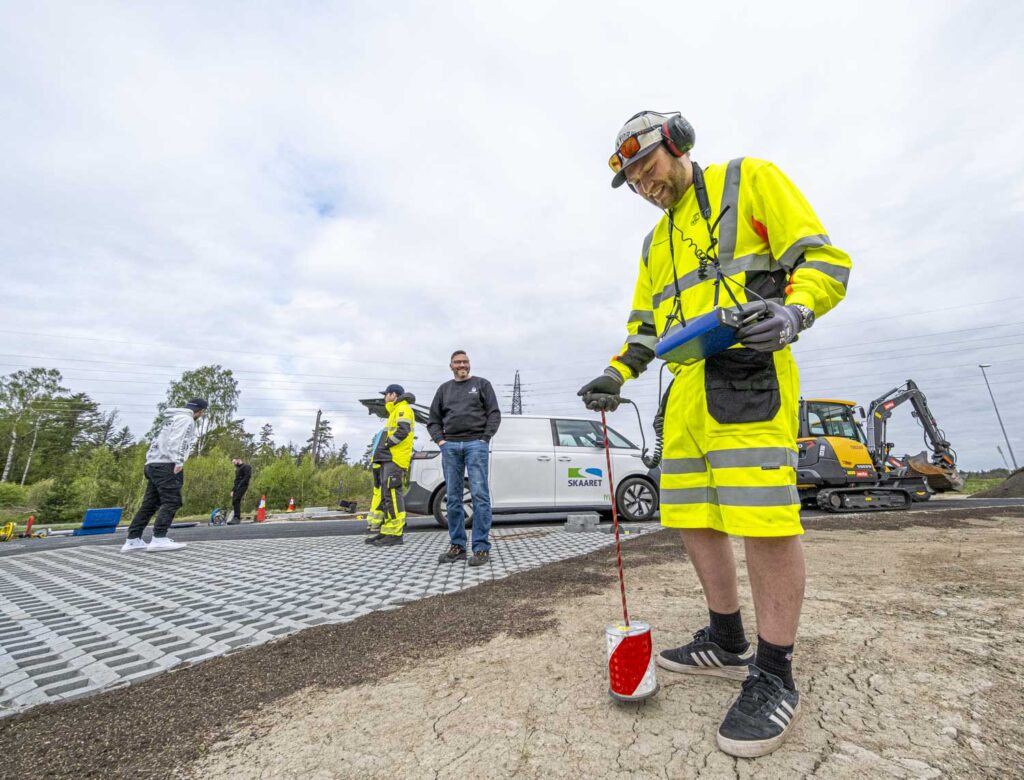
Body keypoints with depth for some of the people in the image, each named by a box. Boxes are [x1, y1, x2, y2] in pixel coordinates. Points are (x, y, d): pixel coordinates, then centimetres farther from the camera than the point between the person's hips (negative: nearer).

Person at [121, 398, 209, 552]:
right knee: (171, 501, -12)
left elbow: (168, 441, 18)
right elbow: (175, 441, -17)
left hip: (153, 464, 10)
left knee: (150, 504, 9)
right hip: (166, 465, -10)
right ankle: (159, 539, -18)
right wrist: (178, 462, -22)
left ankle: (133, 540, 9)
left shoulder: (175, 418, 26)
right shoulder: (185, 419, -3)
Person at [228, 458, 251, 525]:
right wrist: (232, 490, 20)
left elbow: (248, 476, -14)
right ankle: (237, 517, 5)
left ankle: (237, 518, -25)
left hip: (242, 486, -9)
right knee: (234, 502, 2)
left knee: (236, 500, -21)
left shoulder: (246, 466, 1)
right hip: (237, 487, 9)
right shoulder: (237, 469, 29)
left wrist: (241, 484, -19)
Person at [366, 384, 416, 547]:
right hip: (389, 459, 11)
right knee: (386, 495, 10)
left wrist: (385, 445, -15)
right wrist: (382, 449, 12)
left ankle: (395, 534, -14)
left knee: (393, 494, -14)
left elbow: (403, 431, -19)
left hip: (395, 459, -11)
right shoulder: (395, 411, 27)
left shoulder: (403, 409, -4)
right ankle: (387, 531, 14)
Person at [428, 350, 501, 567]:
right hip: (450, 446, 4)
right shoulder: (444, 389, 19)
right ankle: (457, 546, 12)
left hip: (476, 444, -3)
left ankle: (482, 547, -3)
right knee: (453, 498, 4)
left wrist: (485, 438, -6)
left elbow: (494, 413, 4)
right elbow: (433, 419, 20)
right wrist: (440, 440, 4)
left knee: (479, 495, -8)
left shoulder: (481, 384, 11)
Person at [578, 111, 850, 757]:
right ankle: (728, 644, 24)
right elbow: (646, 325, 24)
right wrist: (617, 374, 7)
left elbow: (824, 260, 0)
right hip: (685, 388, 8)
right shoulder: (656, 244, 28)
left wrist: (792, 312, -21)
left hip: (747, 371, -7)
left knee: (763, 517, -10)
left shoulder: (748, 180, 9)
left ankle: (776, 678, 7)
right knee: (693, 517, 7)